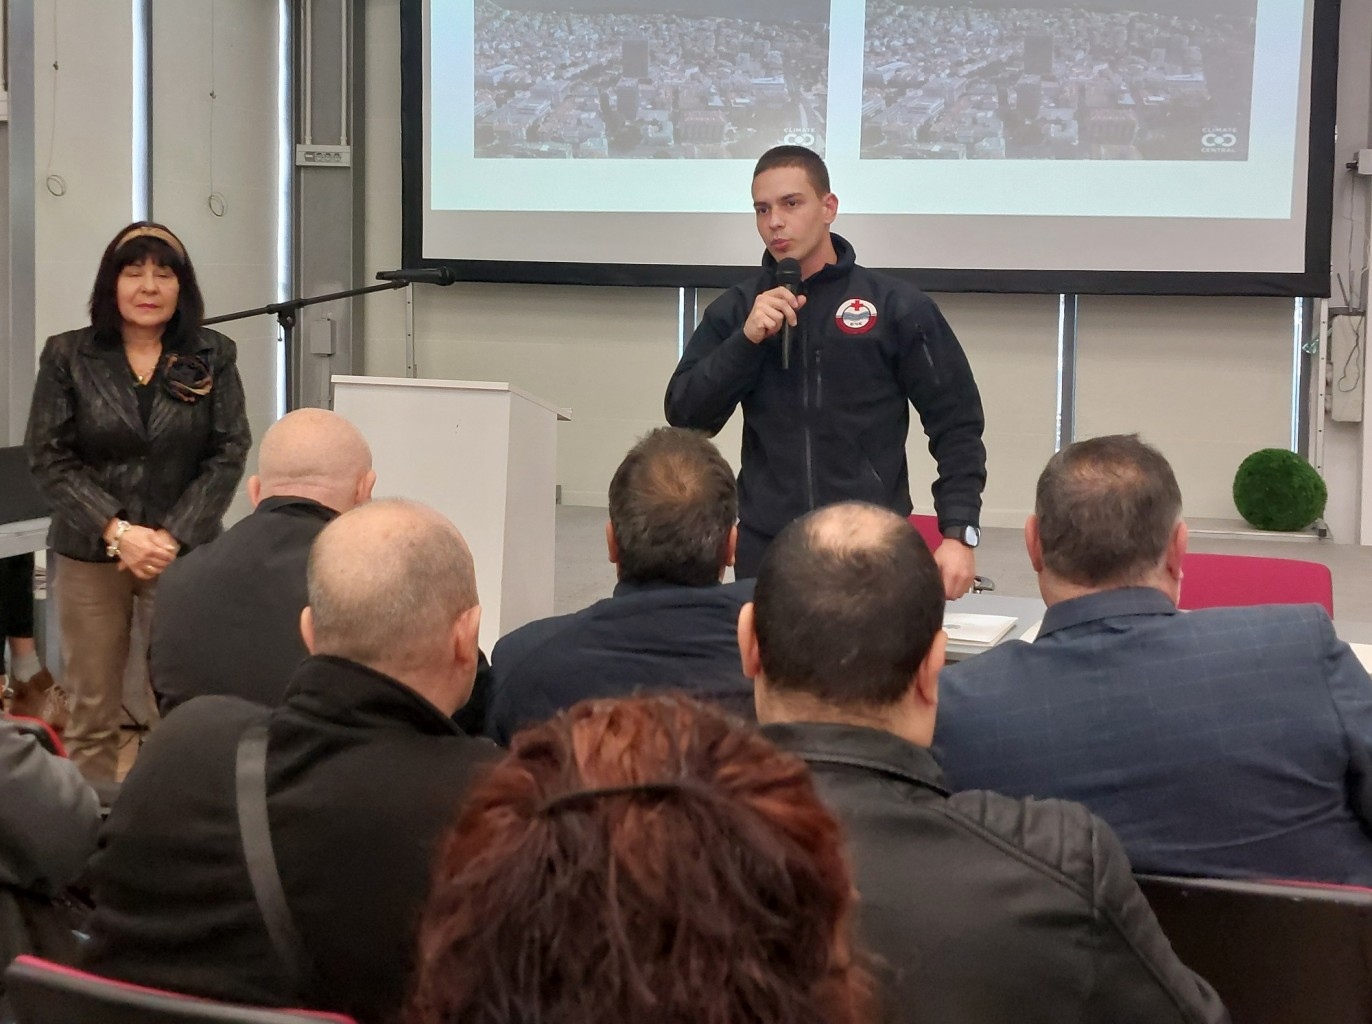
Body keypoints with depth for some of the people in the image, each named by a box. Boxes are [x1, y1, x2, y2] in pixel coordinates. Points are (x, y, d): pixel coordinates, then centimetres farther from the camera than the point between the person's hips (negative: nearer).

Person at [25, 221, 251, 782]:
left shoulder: (213, 356, 3)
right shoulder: (67, 357, 2)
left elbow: (229, 453, 0)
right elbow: (48, 457, -2)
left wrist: (173, 536, -11)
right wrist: (118, 532, -13)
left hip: (184, 554, 0)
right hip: (90, 556, 0)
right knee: (91, 714, 4)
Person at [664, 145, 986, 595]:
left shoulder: (898, 307, -1)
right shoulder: (735, 311, 7)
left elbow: (956, 425, 1)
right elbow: (685, 415, 1)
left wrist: (958, 535, -9)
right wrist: (747, 339, -12)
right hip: (765, 552, 2)